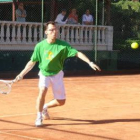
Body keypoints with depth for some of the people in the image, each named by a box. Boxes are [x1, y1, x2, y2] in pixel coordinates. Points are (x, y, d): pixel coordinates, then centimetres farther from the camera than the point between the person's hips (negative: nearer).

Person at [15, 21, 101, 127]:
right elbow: (32, 62, 1)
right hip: (44, 74, -1)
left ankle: (45, 107, 35)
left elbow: (77, 53, -19)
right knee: (42, 91, -29)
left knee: (61, 102, 4)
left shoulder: (62, 45, -15)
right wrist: (22, 74, -2)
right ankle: (39, 117, -12)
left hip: (57, 74, 1)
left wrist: (90, 62, -31)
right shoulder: (40, 46, -10)